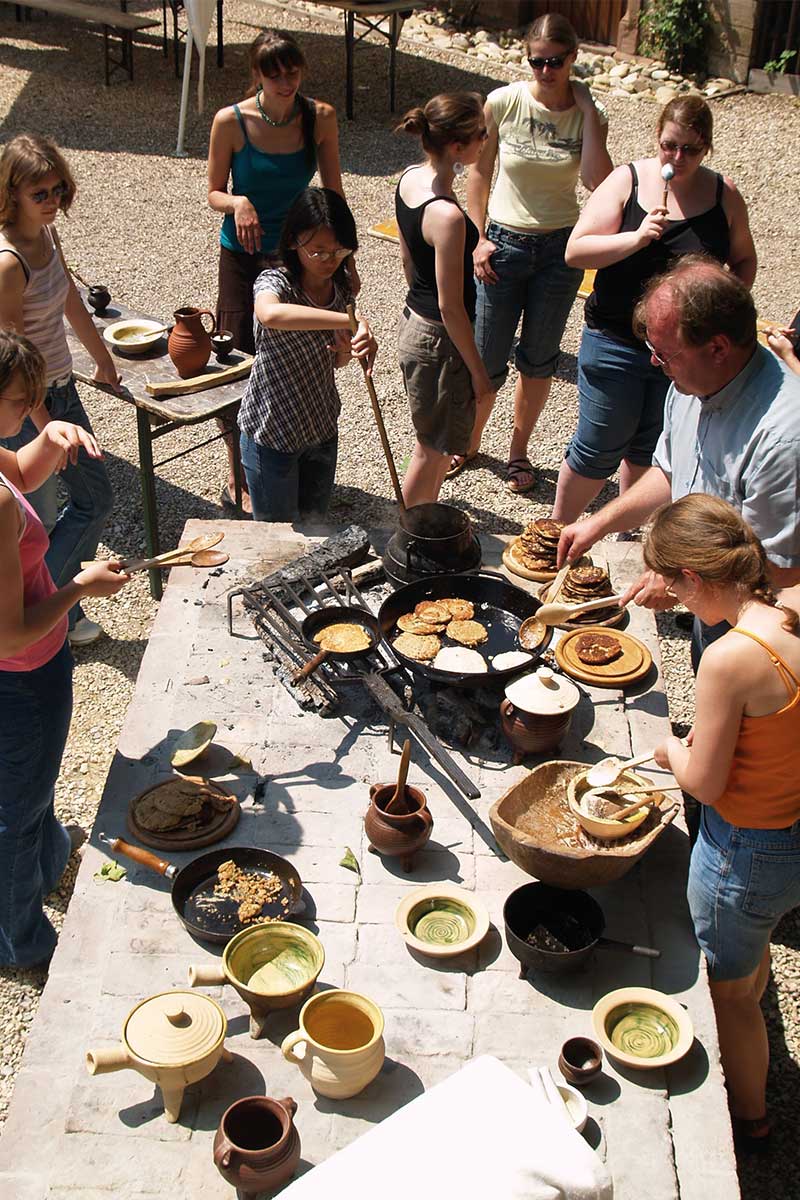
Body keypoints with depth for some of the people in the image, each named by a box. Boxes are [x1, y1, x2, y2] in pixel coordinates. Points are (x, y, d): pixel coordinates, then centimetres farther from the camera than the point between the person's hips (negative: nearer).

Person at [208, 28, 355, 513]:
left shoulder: (321, 118, -6)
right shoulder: (231, 122, -13)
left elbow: (333, 193, 2)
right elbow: (215, 193, -4)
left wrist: (346, 261, 4)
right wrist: (238, 202, -27)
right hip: (245, 255, -2)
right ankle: (238, 478, 13)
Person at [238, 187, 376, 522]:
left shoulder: (341, 287, -2)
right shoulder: (274, 281, -21)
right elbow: (270, 314, -49)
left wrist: (348, 350, -14)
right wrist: (353, 322, -52)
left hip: (321, 428, 6)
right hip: (271, 431, -6)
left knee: (314, 522, 21)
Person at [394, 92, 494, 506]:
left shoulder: (409, 178, -2)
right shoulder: (447, 216, -29)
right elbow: (450, 306, -24)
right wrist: (478, 371, -13)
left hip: (413, 321, 9)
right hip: (438, 340, -9)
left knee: (438, 442, 25)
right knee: (433, 449, 10)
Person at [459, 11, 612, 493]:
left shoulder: (589, 113, -6)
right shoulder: (503, 102, -8)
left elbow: (598, 182, -21)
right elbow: (480, 172, 1)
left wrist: (588, 111, -20)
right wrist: (478, 238, -5)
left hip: (561, 249, 1)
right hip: (503, 243, -1)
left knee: (539, 359, 12)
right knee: (486, 360, 4)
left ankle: (519, 450, 30)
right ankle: (470, 440, 29)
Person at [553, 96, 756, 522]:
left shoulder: (724, 195, -1)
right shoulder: (627, 180, -8)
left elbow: (744, 260, 12)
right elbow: (575, 251, -14)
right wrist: (637, 238, -28)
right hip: (616, 343, -2)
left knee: (649, 448, 18)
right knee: (598, 450, 5)